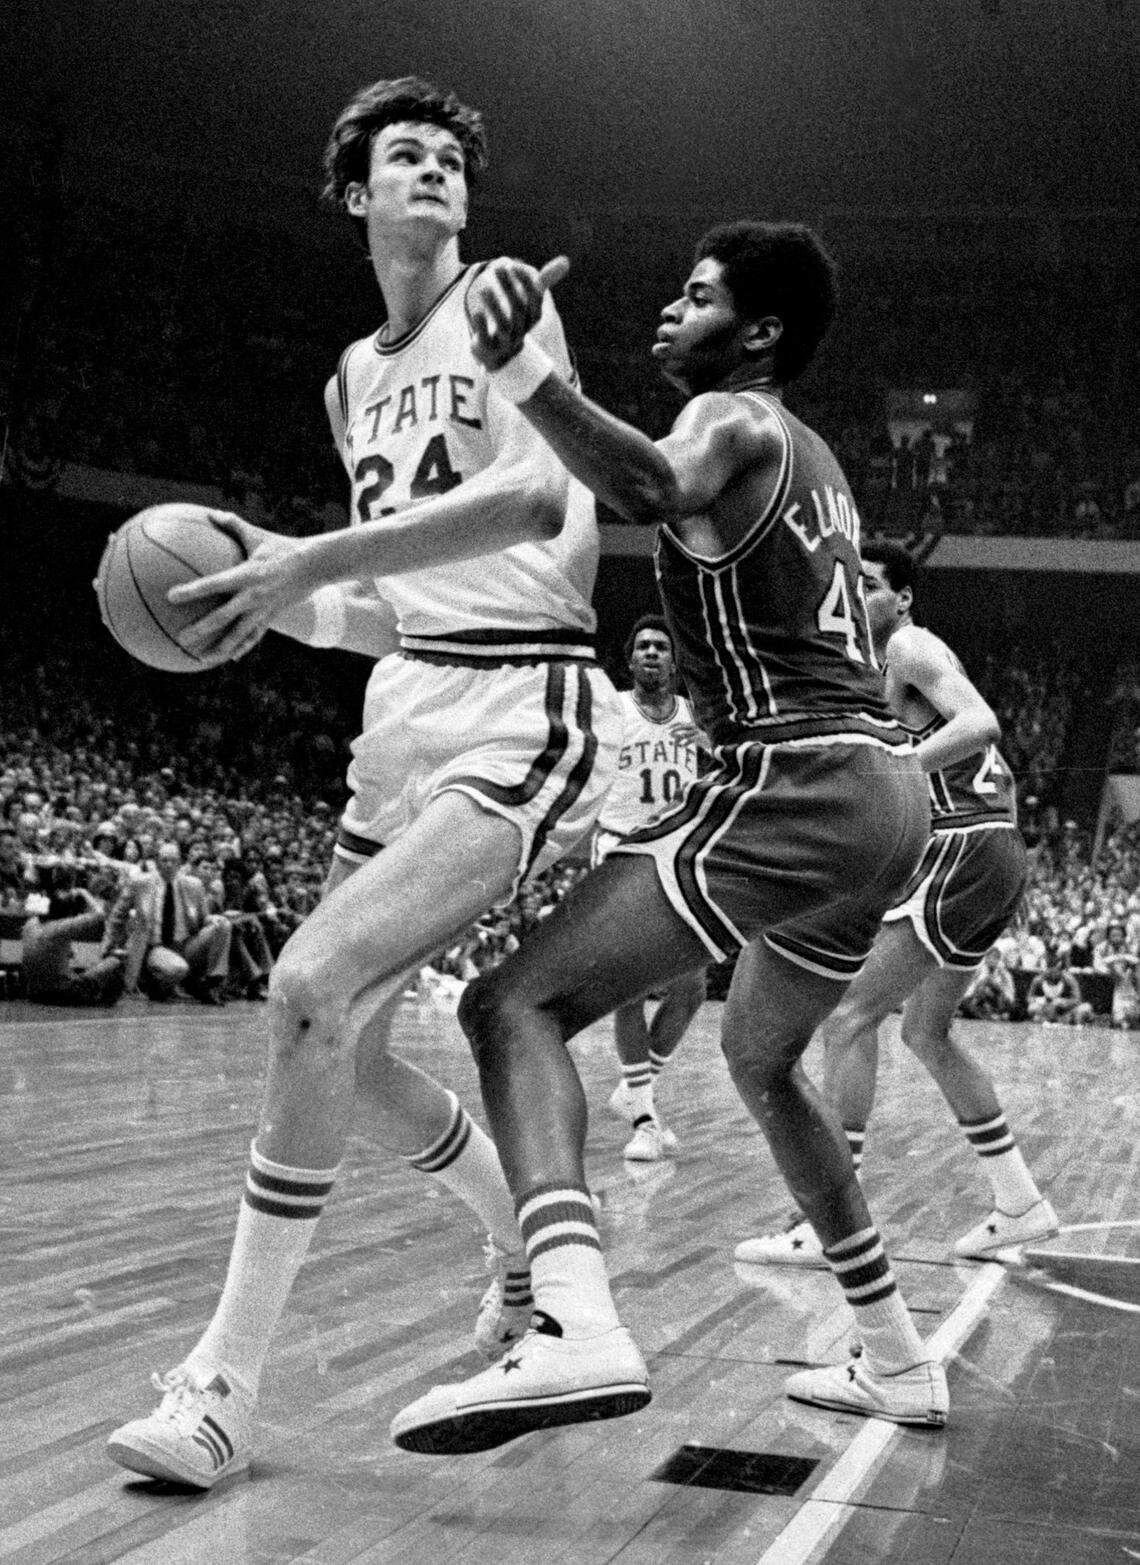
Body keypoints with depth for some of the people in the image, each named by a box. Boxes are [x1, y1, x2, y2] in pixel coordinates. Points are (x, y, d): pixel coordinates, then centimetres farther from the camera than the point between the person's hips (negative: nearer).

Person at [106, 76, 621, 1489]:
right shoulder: (354, 380, 20)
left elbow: (546, 493, -21)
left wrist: (313, 560, -26)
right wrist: (287, 599, 2)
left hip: (522, 709, -8)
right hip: (405, 700, 8)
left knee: (310, 990, -22)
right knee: (350, 1050, 7)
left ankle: (223, 1386, -11)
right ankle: (532, 1249, 33)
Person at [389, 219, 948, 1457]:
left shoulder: (735, 422, -4)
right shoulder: (813, 458, 24)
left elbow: (655, 490, -30)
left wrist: (520, 370, -44)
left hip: (797, 786, -9)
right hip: (886, 785, 10)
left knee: (516, 1004, -14)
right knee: (762, 1057, 28)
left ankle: (578, 1329, -35)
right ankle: (897, 1364, 33)